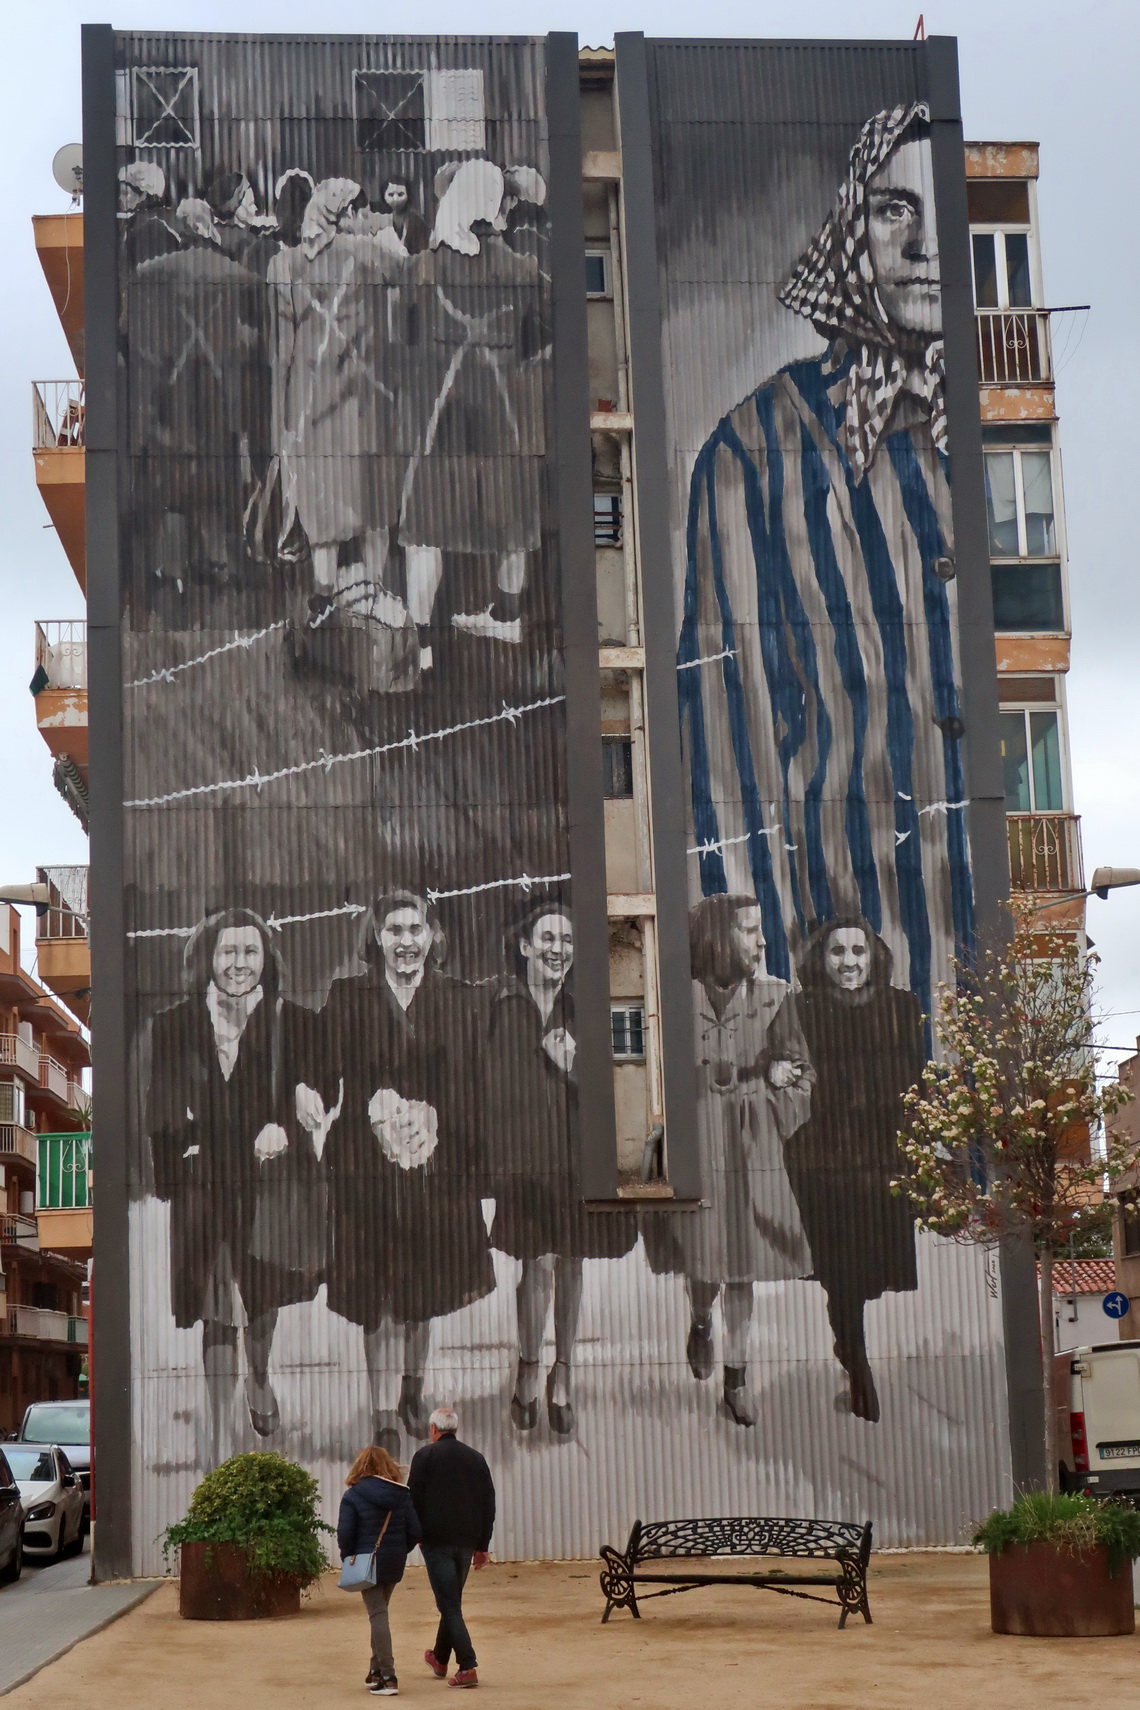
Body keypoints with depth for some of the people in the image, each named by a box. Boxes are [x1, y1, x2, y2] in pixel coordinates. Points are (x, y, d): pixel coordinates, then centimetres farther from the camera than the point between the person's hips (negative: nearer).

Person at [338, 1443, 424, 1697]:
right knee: (380, 1612, 20)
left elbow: (344, 1533, -13)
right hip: (394, 1562, 4)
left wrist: (348, 1557, 4)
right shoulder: (401, 1494, 2)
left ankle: (387, 1677, -11)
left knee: (378, 1616, -4)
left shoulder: (353, 1496, -8)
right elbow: (415, 1531, 0)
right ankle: (376, 1670, 26)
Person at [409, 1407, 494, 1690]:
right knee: (452, 1601, 20)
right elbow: (489, 1504, 11)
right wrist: (482, 1545, 14)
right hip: (467, 1541, 5)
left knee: (449, 1605, -5)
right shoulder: (476, 1458, 11)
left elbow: (414, 1499, -6)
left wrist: (416, 1534, 8)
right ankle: (440, 1659, 34)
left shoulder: (425, 1456, -3)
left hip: (437, 1541, -5)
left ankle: (467, 1667, -15)